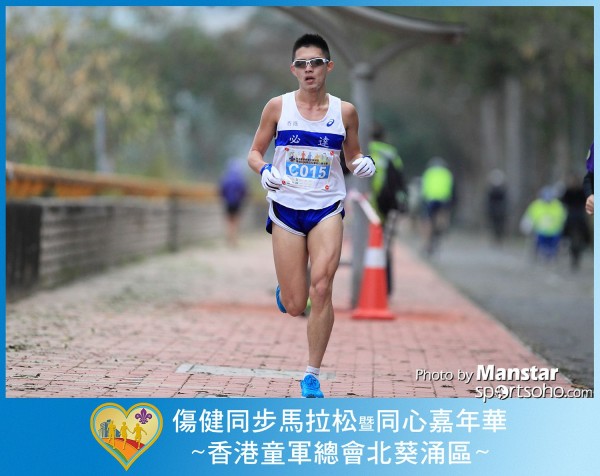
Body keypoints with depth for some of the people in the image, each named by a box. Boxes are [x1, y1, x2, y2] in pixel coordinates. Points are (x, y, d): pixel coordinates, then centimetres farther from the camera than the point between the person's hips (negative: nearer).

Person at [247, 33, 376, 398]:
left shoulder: (344, 111, 2)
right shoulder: (278, 107, -1)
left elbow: (352, 156, 16)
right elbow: (255, 153, 7)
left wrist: (363, 163, -8)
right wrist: (264, 170, -15)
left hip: (327, 209, 0)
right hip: (286, 208, 0)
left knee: (321, 288, -20)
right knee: (295, 307, -1)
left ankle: (312, 377, -6)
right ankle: (285, 290, 41)